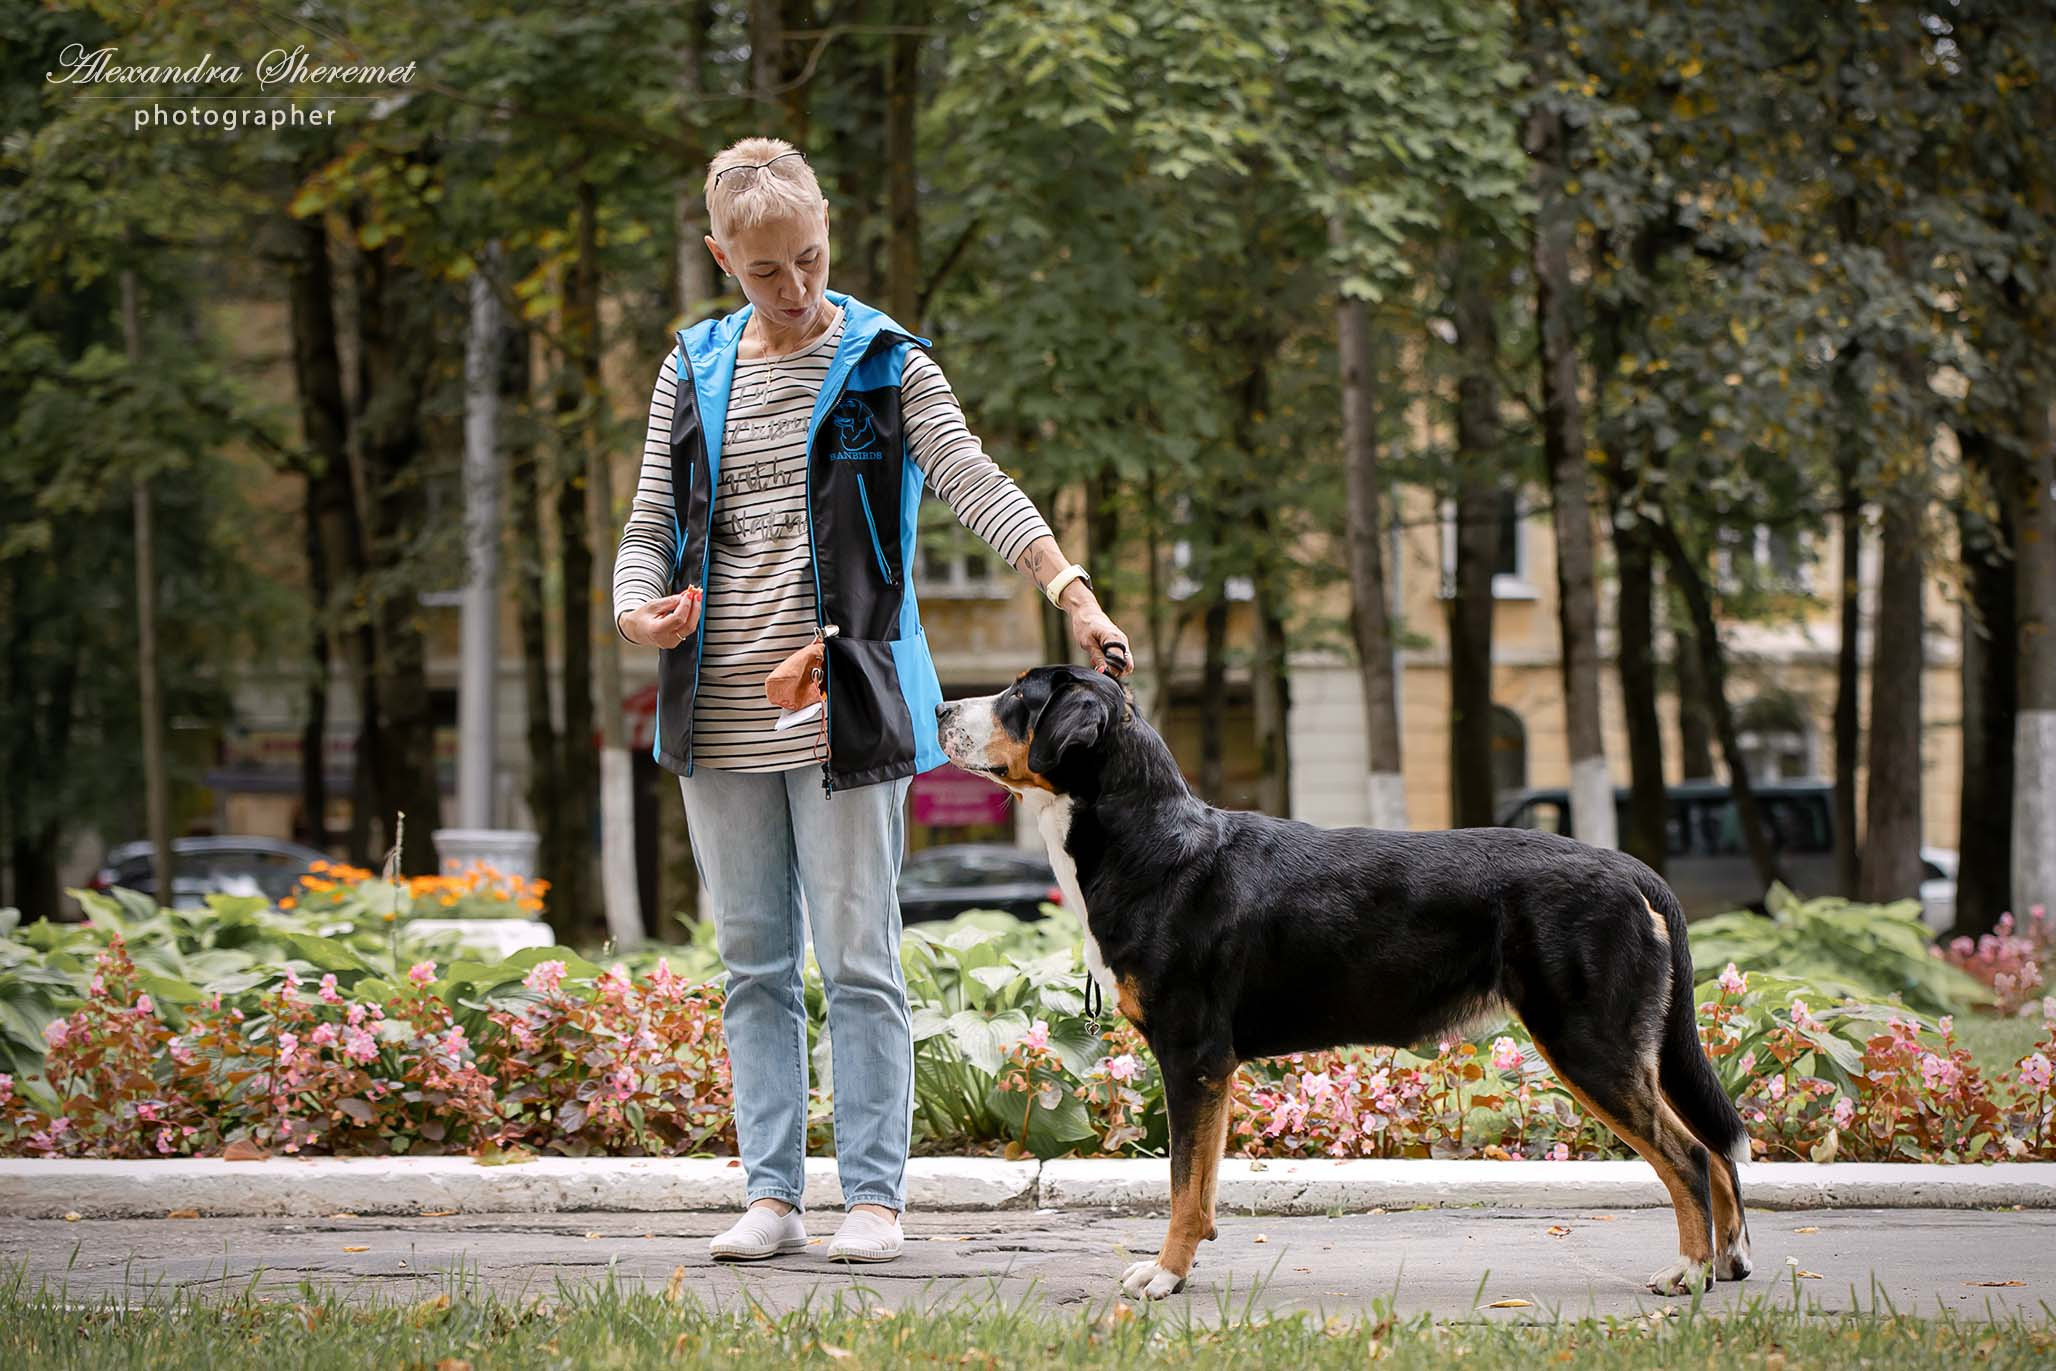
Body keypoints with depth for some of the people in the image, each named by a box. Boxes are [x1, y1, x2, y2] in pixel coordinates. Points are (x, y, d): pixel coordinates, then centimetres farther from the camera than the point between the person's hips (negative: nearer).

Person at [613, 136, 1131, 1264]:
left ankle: (874, 1194, 4)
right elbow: (652, 523, 13)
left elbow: (975, 485, -11)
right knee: (753, 961, 7)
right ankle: (772, 1195, 13)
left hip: (844, 704, -4)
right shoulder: (695, 371, 10)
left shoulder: (885, 364, 0)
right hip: (720, 708, 4)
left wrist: (1072, 589, -26)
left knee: (858, 956, -3)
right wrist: (636, 608, -9)